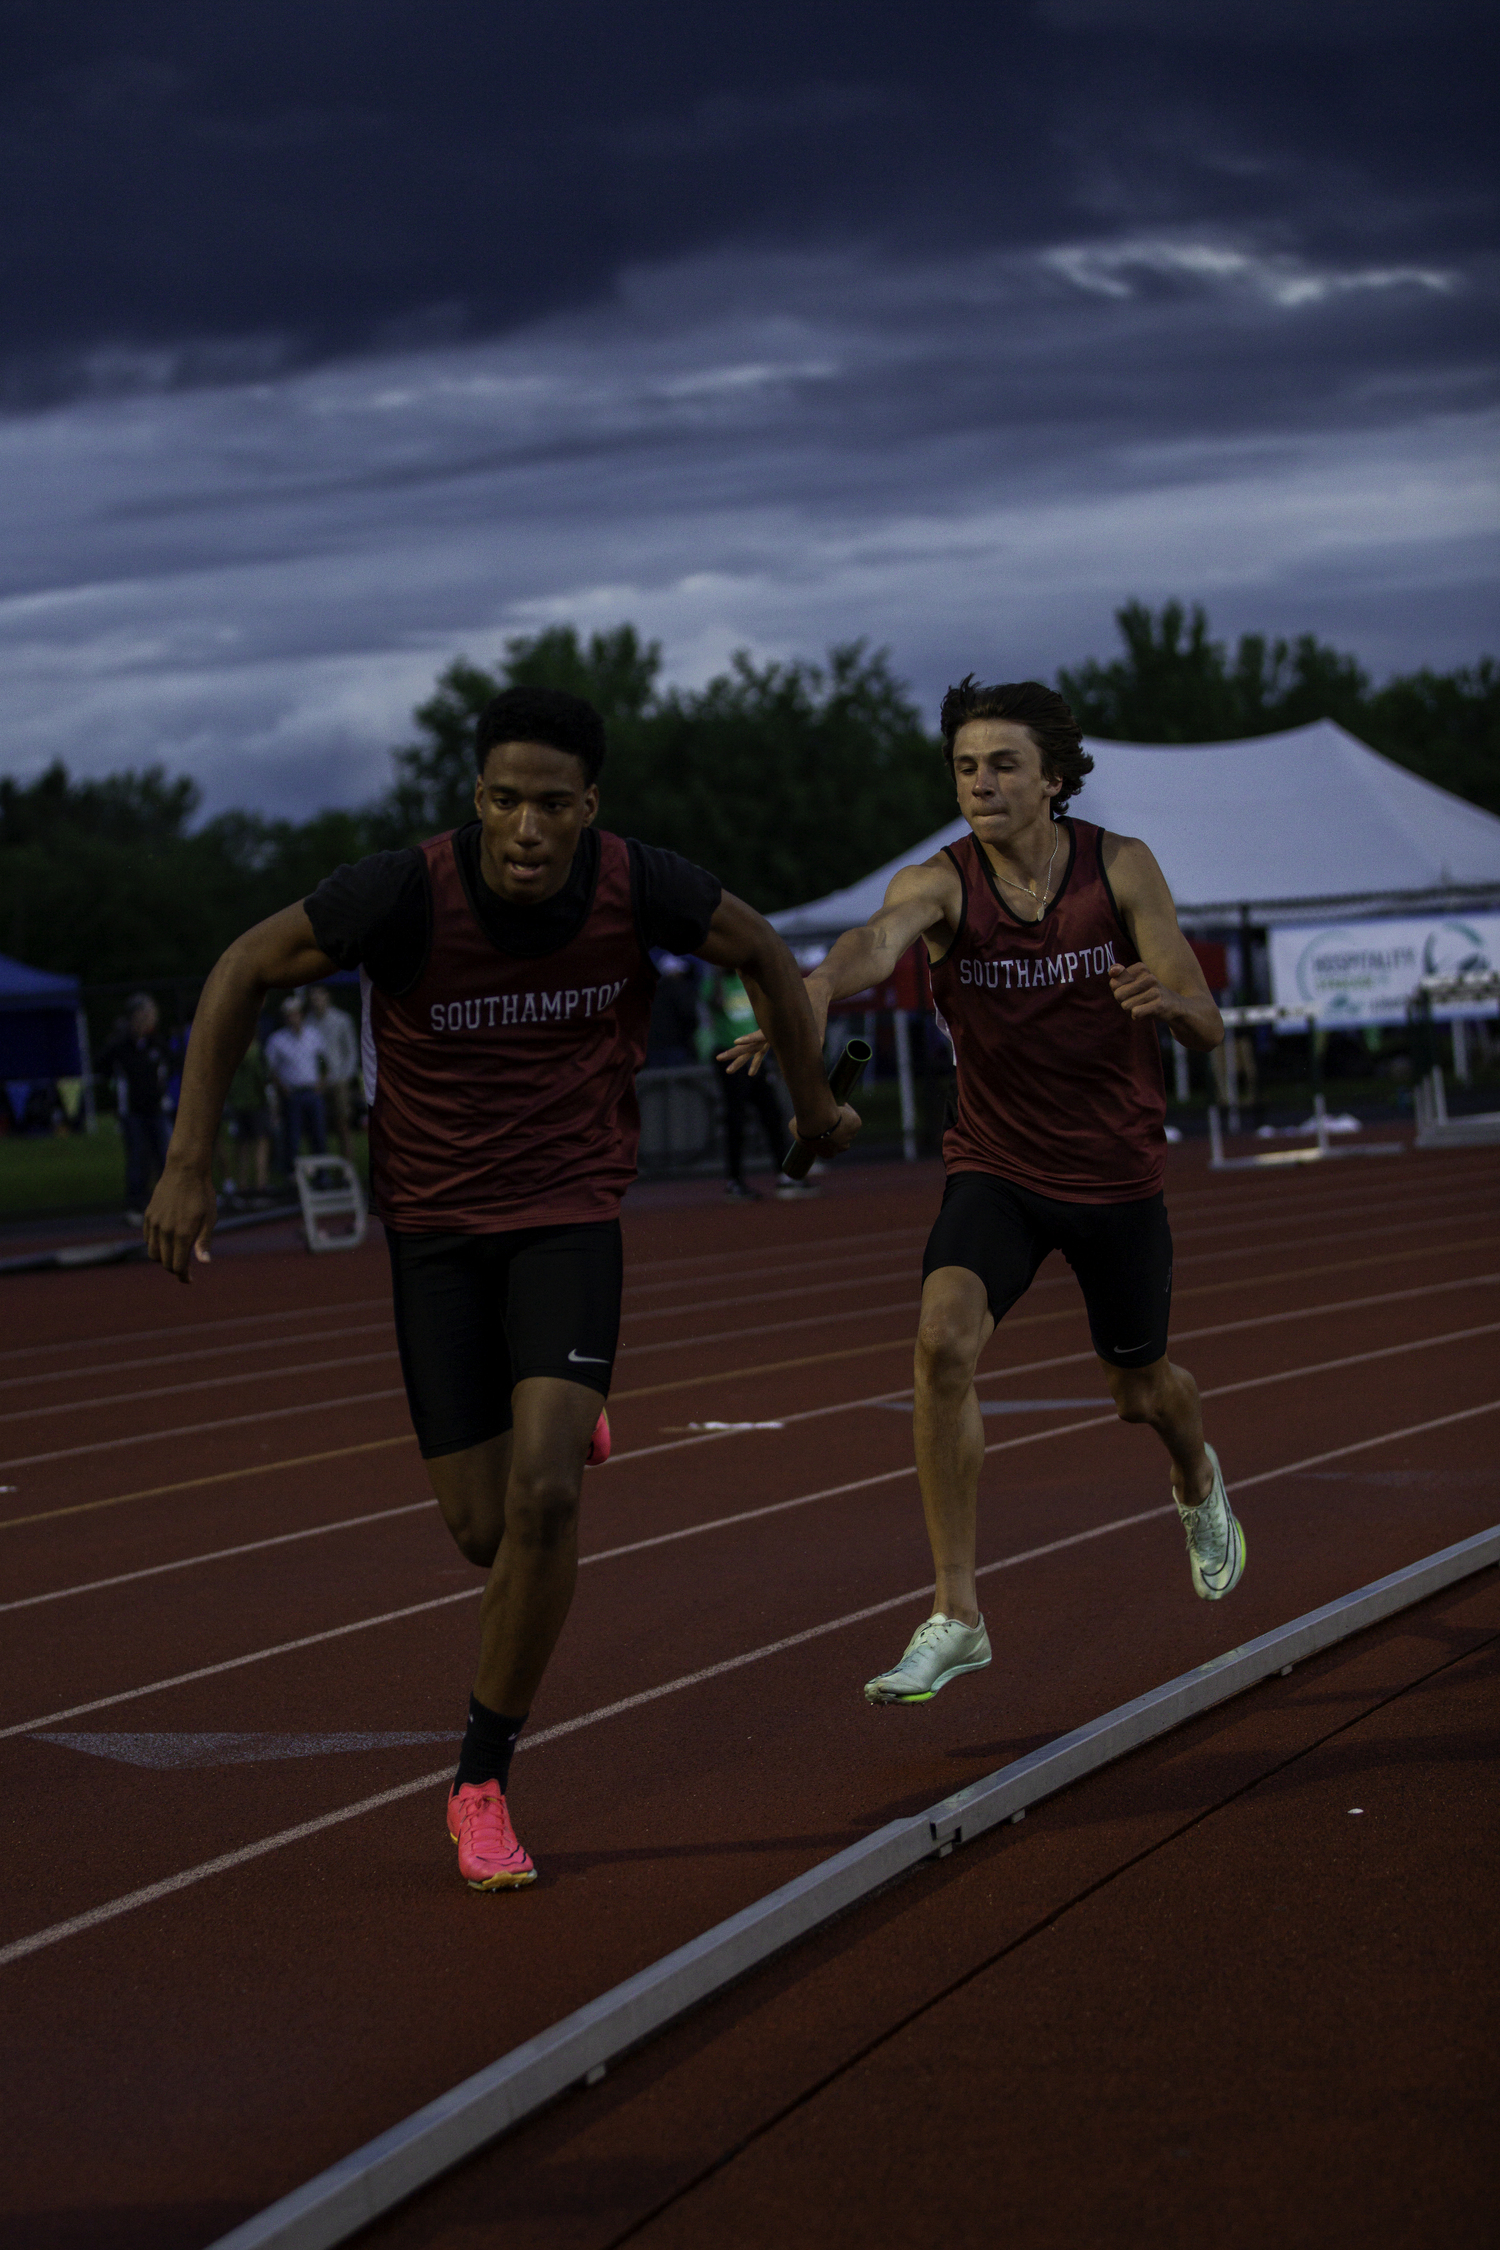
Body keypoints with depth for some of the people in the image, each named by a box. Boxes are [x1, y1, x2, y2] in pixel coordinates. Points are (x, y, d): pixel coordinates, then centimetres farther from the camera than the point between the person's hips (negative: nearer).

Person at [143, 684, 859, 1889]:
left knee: (544, 1498, -20)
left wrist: (815, 1103, 17)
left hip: (570, 1213, 0)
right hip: (435, 1224, 0)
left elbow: (764, 951, 5)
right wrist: (188, 1168, -8)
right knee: (484, 1530, 4)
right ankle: (562, 1412, 44)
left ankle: (484, 1785, -3)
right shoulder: (404, 894, -23)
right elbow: (245, 969, -8)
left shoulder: (640, 886, -18)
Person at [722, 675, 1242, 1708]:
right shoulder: (941, 883, -16)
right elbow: (880, 938, -39)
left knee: (1141, 1390, 17)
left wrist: (1169, 996, -38)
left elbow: (1208, 1029, -13)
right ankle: (956, 1615, -19)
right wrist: (813, 994, -62)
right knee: (946, 1340, -27)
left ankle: (1198, 1479, 57)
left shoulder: (1120, 867, -13)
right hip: (996, 1168, -1)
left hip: (1117, 1173, 1)